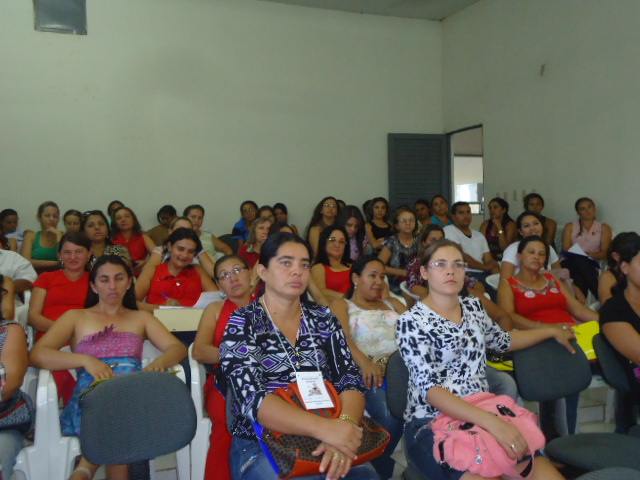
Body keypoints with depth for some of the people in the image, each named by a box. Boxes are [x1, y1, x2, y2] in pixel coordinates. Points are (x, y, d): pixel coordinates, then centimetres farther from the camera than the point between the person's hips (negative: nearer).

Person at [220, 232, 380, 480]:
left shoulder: (323, 319, 7)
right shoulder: (243, 323, -4)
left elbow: (351, 381, -1)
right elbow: (252, 398, -16)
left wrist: (344, 424, -23)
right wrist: (323, 427, -30)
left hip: (326, 441, 3)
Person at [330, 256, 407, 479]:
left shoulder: (392, 303, 30)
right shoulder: (341, 305, 15)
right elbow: (342, 338, -6)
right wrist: (363, 362, -28)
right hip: (368, 371, -4)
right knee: (390, 416, -32)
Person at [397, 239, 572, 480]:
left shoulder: (472, 306, 11)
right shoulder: (412, 321, -10)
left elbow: (502, 340, 31)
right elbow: (430, 389, -19)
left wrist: (553, 331, 36)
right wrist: (491, 422, -30)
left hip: (482, 417, 6)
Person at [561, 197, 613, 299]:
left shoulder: (604, 228, 18)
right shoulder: (570, 227, 19)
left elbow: (605, 253, 5)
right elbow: (565, 250, 6)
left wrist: (591, 254, -19)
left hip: (591, 265, 0)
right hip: (571, 263, 0)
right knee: (579, 260, -37)